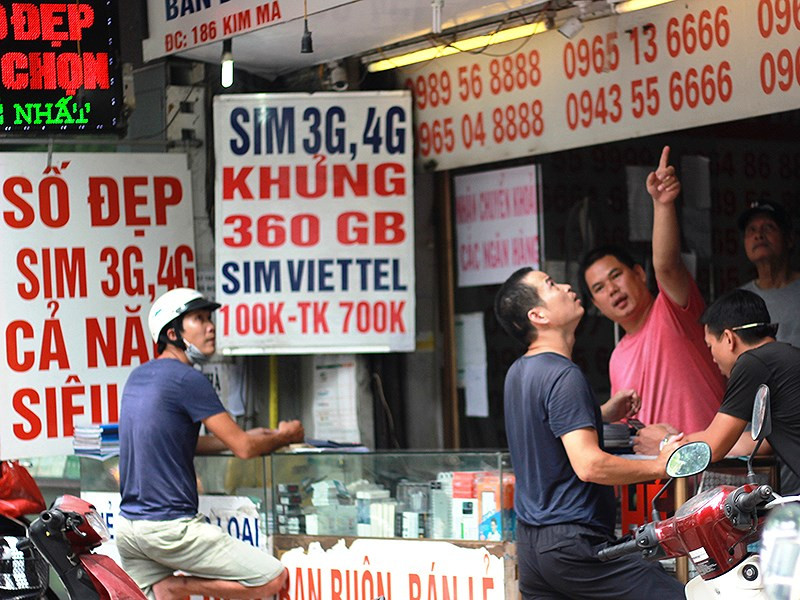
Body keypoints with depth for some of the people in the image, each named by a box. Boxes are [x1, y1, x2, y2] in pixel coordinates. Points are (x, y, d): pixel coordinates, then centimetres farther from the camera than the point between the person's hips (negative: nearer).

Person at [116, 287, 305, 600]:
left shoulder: (138, 376, 14)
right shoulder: (187, 379, -12)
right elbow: (243, 448, -10)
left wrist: (245, 436, 25)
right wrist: (283, 436, 11)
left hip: (127, 524, 9)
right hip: (170, 525, -9)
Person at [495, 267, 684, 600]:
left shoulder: (518, 373, 14)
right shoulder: (563, 376, -16)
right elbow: (588, 465, -23)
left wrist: (604, 413, 22)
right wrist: (658, 466, -15)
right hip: (572, 542, -10)